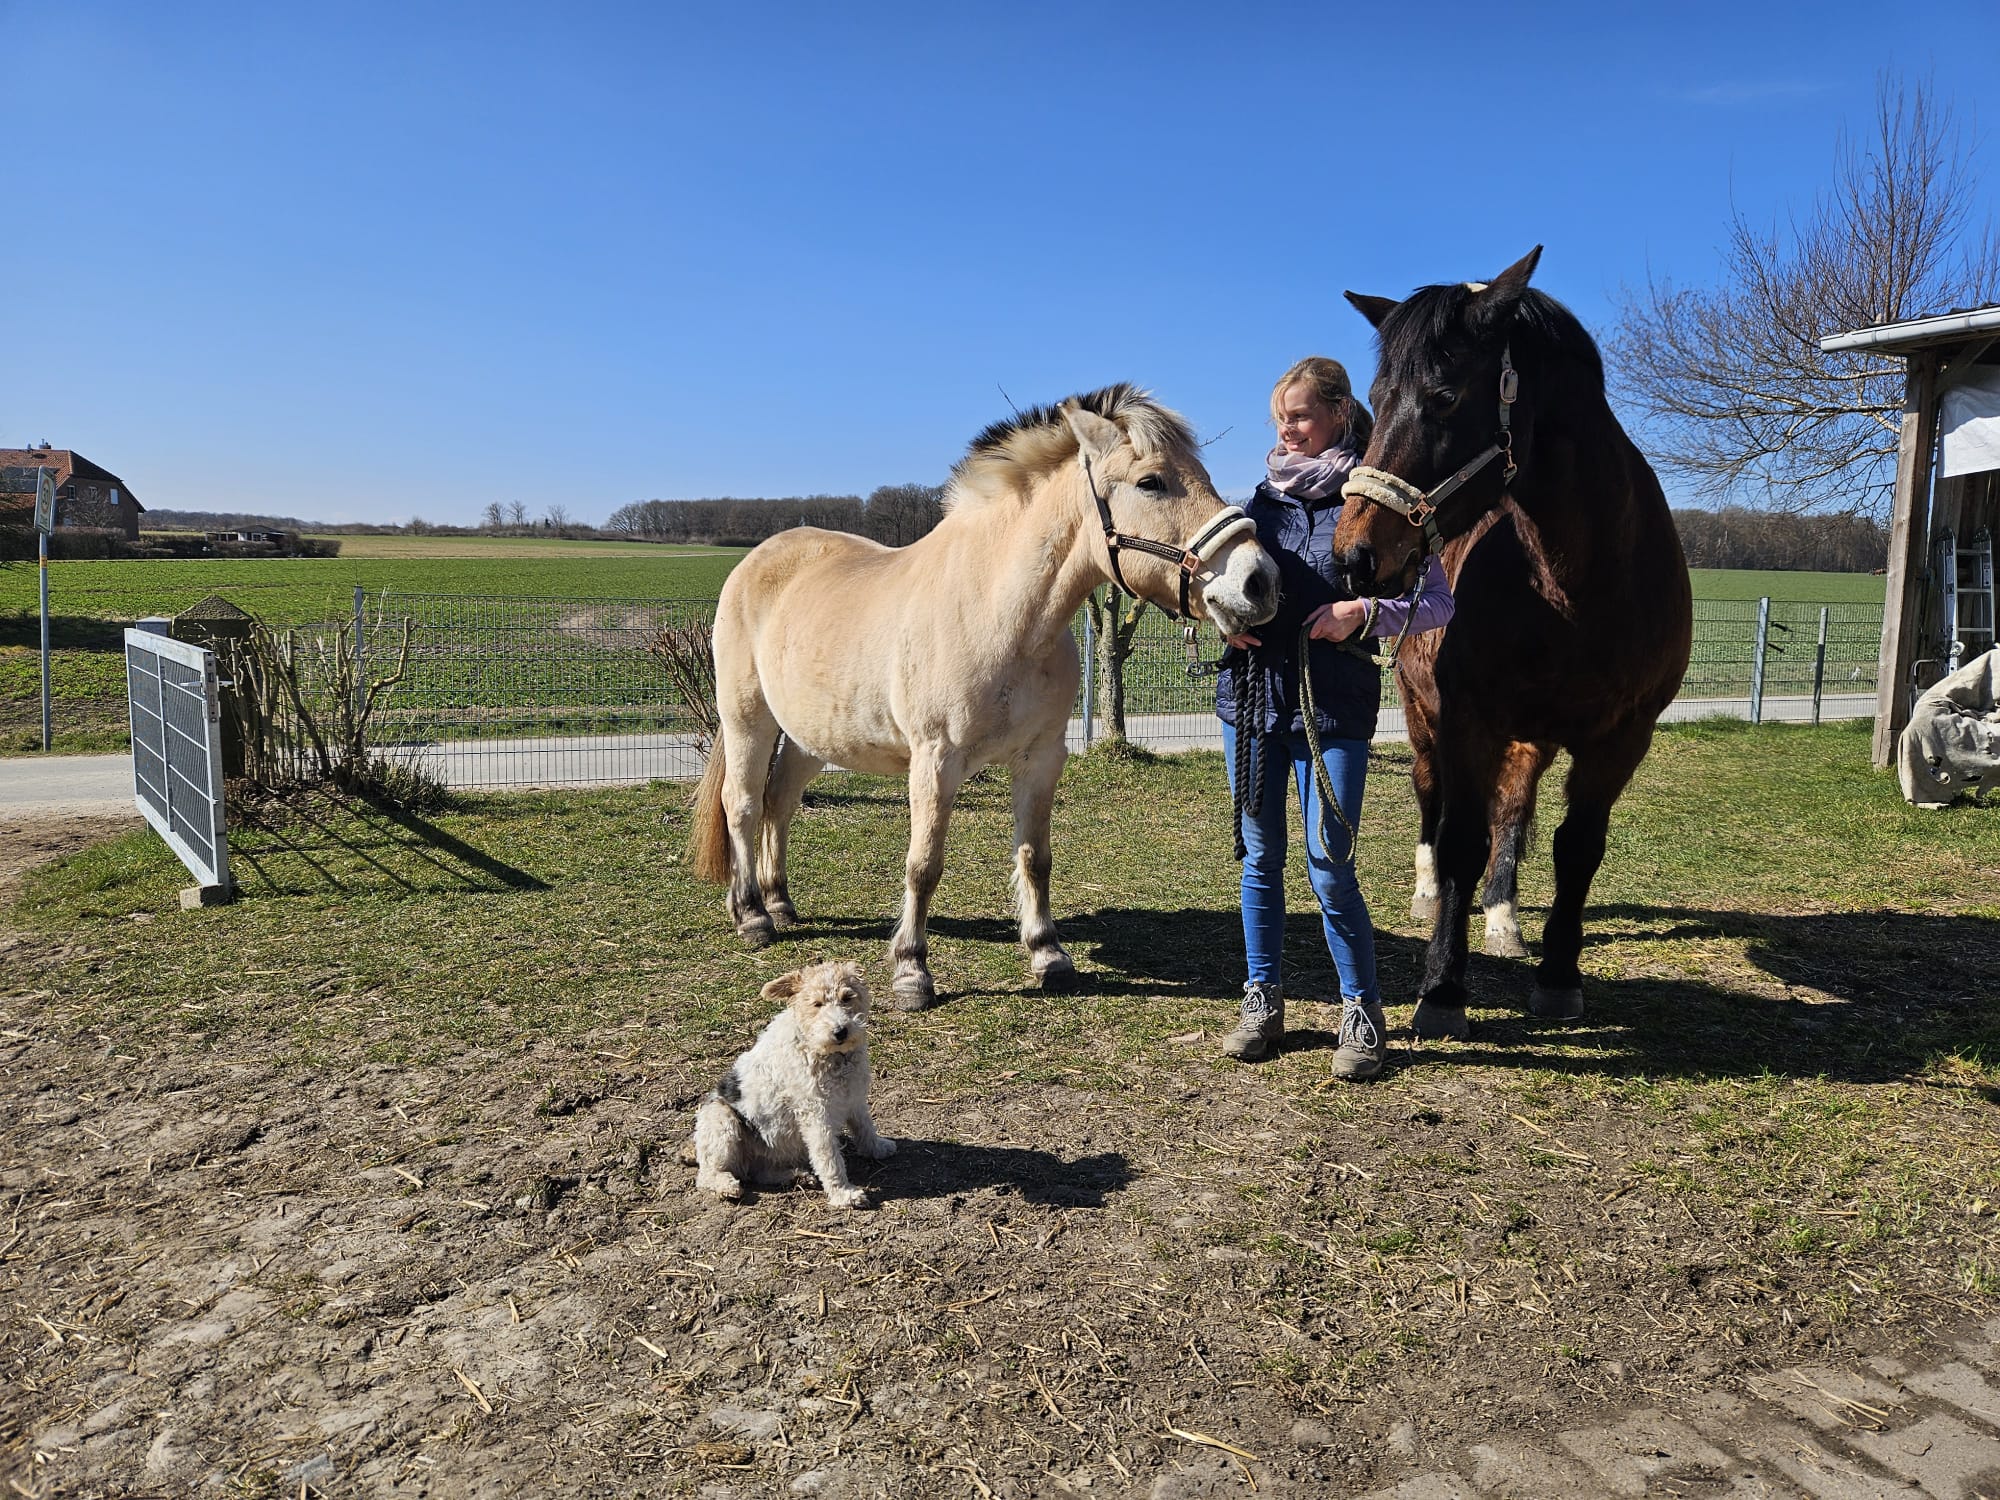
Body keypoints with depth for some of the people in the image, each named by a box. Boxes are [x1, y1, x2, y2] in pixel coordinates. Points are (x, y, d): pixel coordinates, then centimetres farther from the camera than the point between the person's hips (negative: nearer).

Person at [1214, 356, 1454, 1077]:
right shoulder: (1264, 498, 10)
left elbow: (1438, 601, -4)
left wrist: (1364, 612, -20)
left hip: (1334, 703, -4)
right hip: (1251, 692, 5)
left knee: (1330, 866, -5)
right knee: (1259, 856, 10)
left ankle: (1362, 1012, 12)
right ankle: (1263, 999, 23)